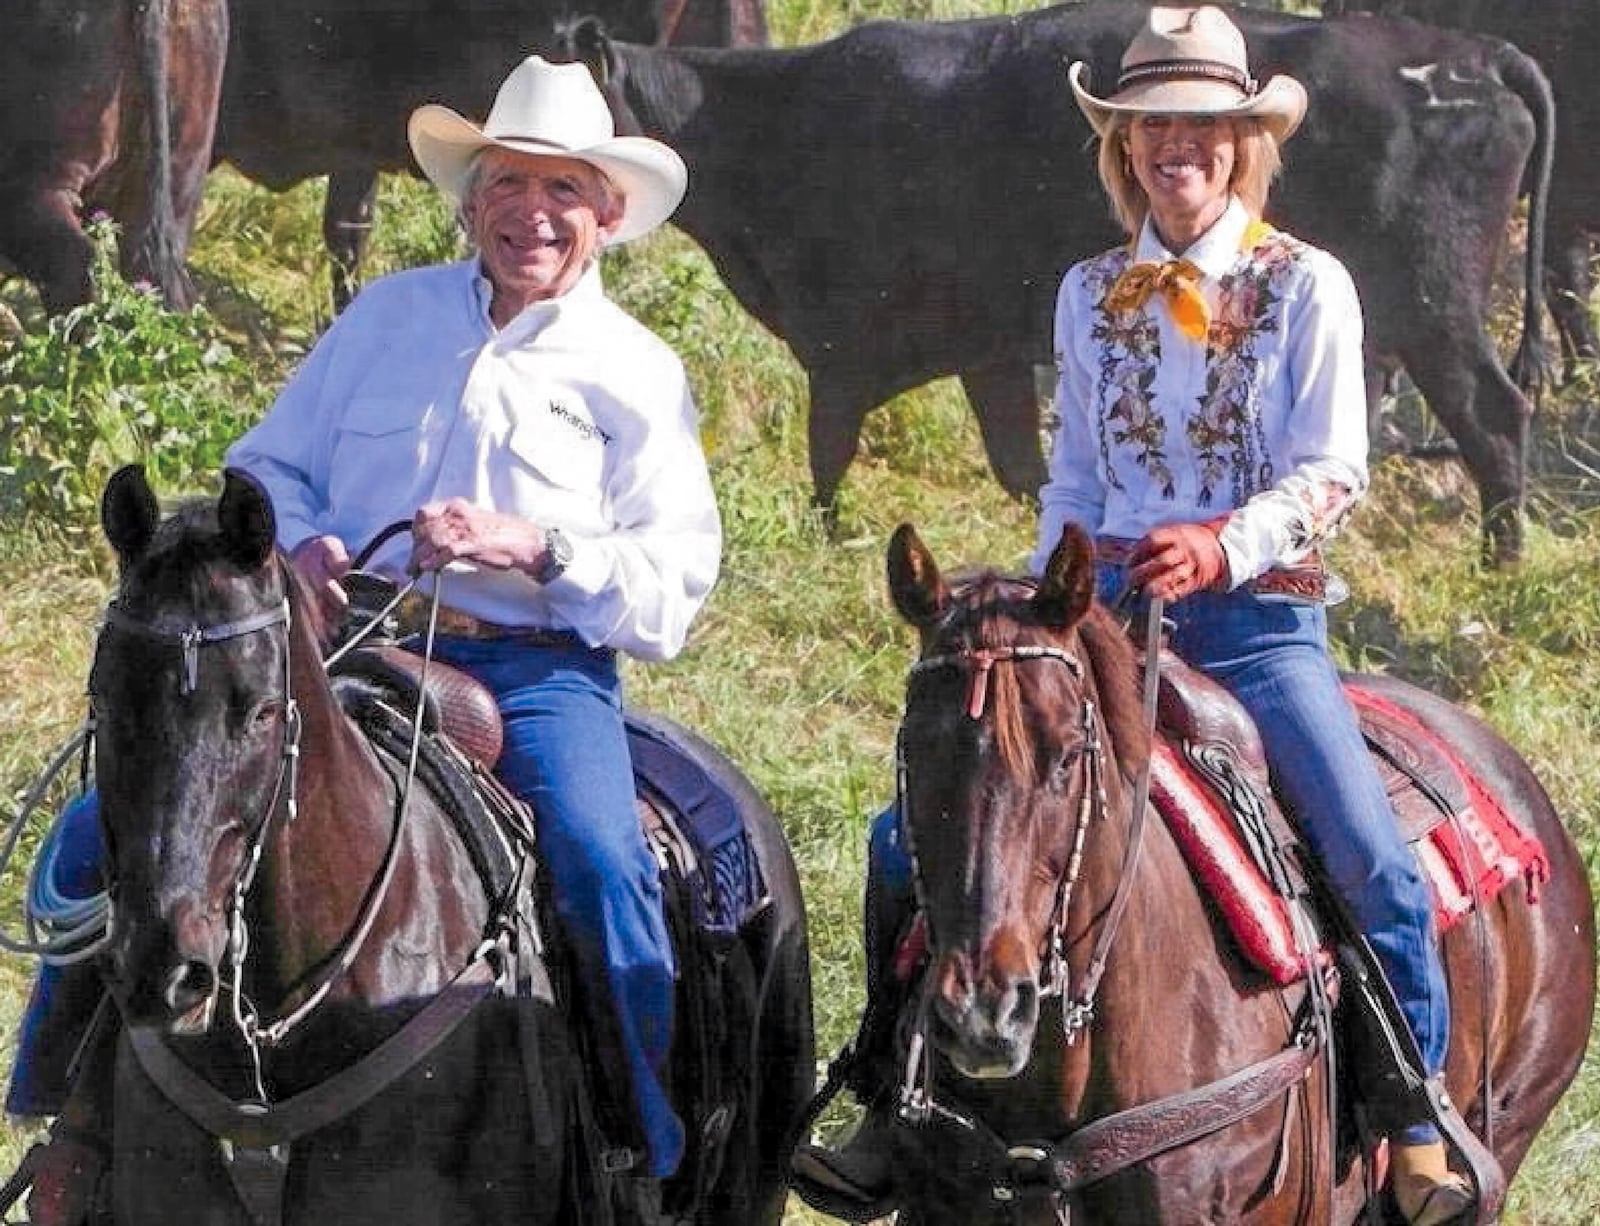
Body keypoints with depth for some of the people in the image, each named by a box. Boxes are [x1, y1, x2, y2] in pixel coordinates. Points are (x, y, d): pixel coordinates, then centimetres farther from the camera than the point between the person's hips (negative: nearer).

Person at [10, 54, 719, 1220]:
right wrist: (297, 547, -5)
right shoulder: (389, 317, 17)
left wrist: (536, 547, -17)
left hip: (538, 669, -3)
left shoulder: (633, 372, 8)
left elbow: (675, 576, 0)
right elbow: (271, 467, 18)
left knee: (599, 860, -31)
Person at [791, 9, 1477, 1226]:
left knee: (1376, 866, -22)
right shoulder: (1092, 295, 11)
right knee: (910, 837, -7)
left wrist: (1224, 545, -26)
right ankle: (898, 1115, 4)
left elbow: (1332, 471, -8)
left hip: (1258, 619, -4)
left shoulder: (1306, 287, -1)